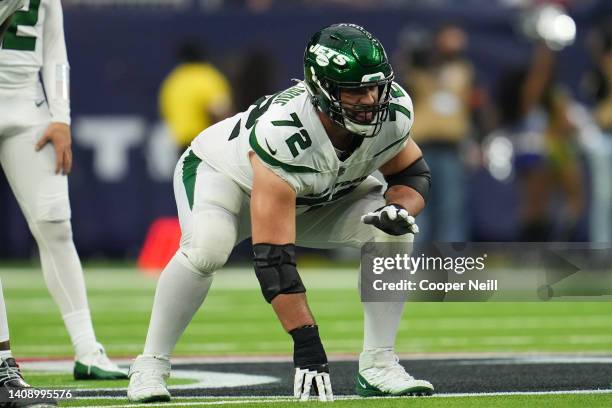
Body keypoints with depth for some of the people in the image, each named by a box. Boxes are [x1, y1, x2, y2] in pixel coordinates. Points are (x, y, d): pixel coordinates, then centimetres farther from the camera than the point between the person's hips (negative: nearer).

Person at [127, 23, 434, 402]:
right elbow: (272, 255, -45)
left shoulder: (391, 109, -26)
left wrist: (400, 209, -30)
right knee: (207, 247, -36)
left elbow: (414, 174, -5)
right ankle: (150, 366, -18)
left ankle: (378, 364, -10)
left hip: (321, 194, 5)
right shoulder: (284, 135, -43)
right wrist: (306, 342, -49)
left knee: (393, 232, -20)